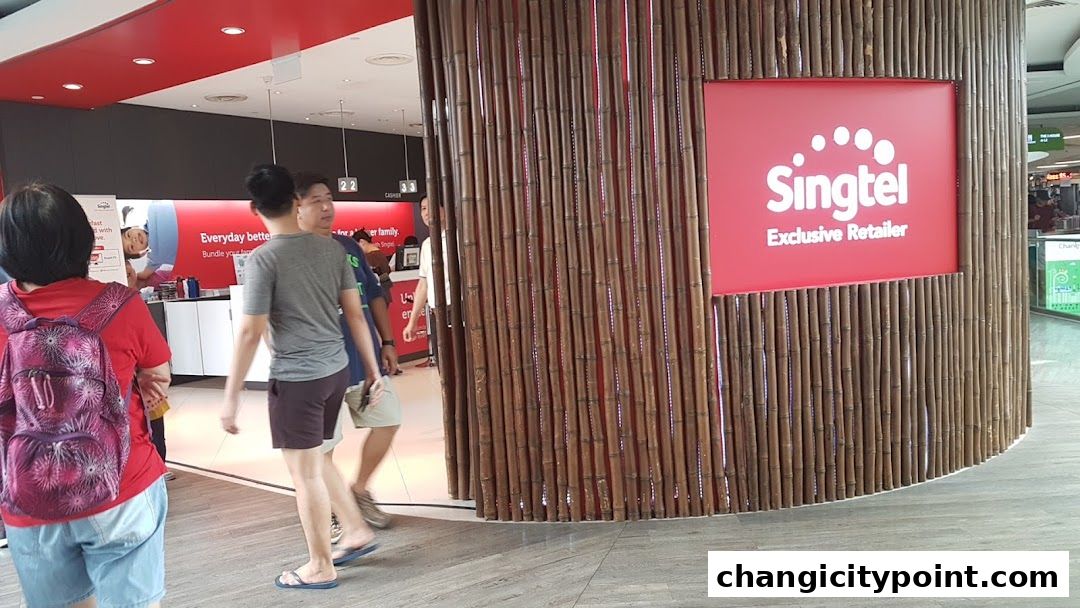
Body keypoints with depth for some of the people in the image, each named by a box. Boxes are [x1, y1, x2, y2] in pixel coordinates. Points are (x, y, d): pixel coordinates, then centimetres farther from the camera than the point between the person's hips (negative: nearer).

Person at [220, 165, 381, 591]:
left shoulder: (262, 259, -13)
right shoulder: (332, 249, 3)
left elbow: (250, 333, -14)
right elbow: (355, 314, 6)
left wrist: (231, 397, -7)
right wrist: (373, 368, 14)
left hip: (296, 378, -6)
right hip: (336, 369, 7)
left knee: (305, 473, 7)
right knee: (316, 459, 25)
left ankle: (320, 567, 20)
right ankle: (356, 531, 31)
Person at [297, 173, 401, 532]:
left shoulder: (349, 246, 11)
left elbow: (375, 296, 15)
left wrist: (387, 342, 10)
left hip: (365, 358, 7)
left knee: (389, 420, 12)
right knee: (322, 444, 4)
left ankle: (359, 490, 30)